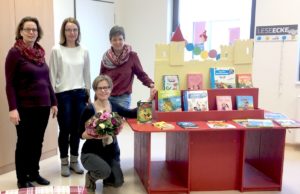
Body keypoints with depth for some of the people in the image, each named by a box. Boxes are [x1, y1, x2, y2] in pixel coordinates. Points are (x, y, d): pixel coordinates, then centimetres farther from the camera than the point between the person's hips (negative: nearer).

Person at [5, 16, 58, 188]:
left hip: (43, 106, 6)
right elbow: (10, 84, -11)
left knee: (38, 142, 13)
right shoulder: (15, 53, -8)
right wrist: (13, 108, -17)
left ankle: (34, 173, 29)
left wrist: (53, 102, 14)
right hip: (25, 107, -6)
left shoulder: (40, 52, 11)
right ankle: (22, 179, 19)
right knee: (24, 143, 6)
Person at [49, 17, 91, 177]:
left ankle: (74, 160, 25)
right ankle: (64, 162, 20)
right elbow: (52, 75, -4)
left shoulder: (83, 51, 6)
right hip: (63, 94, -3)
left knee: (77, 129, 9)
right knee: (65, 130, 3)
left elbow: (87, 75, 11)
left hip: (79, 94, 3)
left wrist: (88, 94, 9)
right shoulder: (57, 50, -4)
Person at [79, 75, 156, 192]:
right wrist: (95, 135, -32)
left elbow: (132, 114, 3)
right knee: (105, 171, -32)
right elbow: (82, 134, -13)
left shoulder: (114, 106, -1)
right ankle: (91, 176, 5)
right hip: (91, 152, -4)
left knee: (118, 182, -5)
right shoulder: (89, 110, -15)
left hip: (112, 152, 4)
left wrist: (149, 100, -2)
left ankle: (105, 177, 30)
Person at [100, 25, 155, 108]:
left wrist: (151, 84, -19)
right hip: (107, 97, 2)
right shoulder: (106, 57, 2)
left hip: (123, 98, -2)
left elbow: (141, 74, 0)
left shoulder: (132, 56, -5)